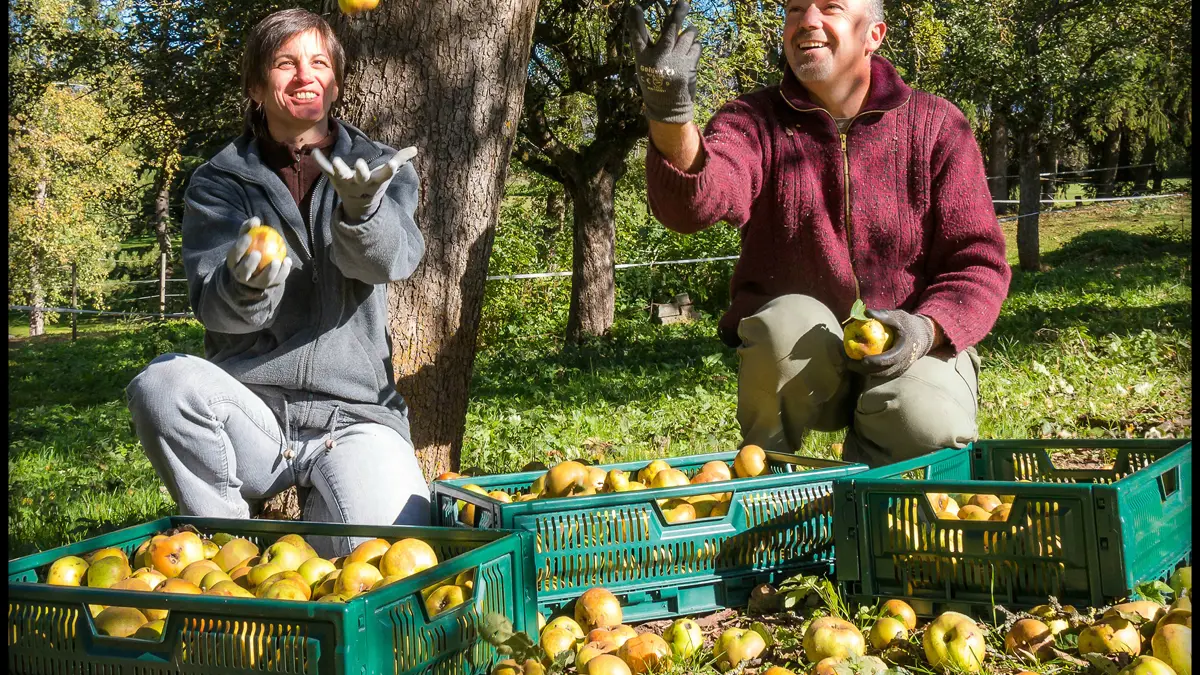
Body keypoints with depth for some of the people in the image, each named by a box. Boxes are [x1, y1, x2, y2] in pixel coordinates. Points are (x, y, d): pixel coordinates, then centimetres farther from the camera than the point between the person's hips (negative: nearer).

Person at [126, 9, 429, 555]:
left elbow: (390, 260, -15)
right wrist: (248, 287, -33)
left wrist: (361, 209, -39)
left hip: (353, 413, -1)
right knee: (162, 382, -31)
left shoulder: (380, 170, 8)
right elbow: (213, 305, -8)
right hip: (248, 410, 1)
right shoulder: (219, 182, 6)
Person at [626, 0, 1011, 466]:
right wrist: (671, 121, -46)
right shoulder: (754, 121, 0)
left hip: (909, 351, 0)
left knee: (925, 422, -32)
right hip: (800, 359, 0)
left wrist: (927, 328, -23)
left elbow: (979, 262, -2)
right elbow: (699, 200, -24)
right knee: (790, 322, -33)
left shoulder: (935, 125, 1)